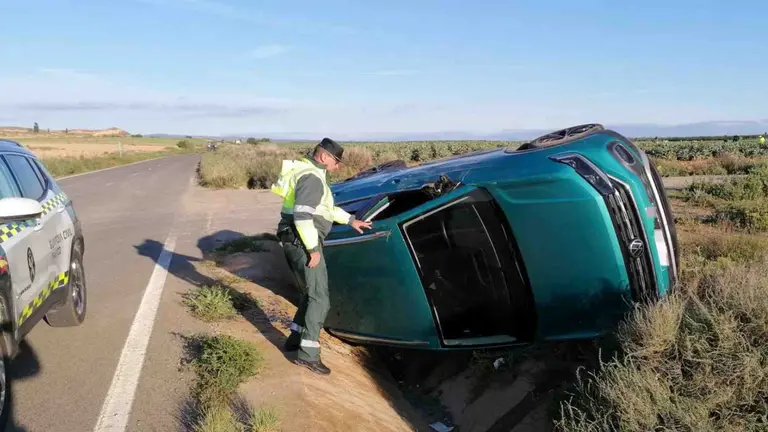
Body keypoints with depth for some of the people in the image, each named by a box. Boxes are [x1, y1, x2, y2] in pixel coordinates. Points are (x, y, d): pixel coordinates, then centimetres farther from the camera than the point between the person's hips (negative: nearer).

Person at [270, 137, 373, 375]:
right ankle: (307, 354, -4)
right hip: (302, 242, -10)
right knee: (320, 298, -7)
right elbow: (303, 215, -26)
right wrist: (314, 249, -22)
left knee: (311, 294, 20)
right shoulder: (312, 177, -17)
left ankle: (295, 338, 28)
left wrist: (350, 220, 28)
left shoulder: (312, 173, 17)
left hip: (295, 241, 10)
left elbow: (326, 207, 28)